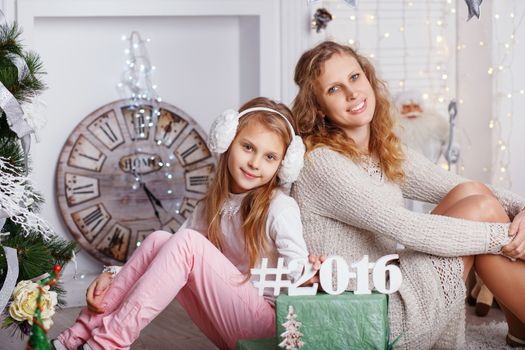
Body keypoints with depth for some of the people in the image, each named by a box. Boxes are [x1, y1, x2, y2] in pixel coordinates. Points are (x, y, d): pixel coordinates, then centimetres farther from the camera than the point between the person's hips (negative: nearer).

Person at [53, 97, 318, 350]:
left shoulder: (280, 207, -8)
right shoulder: (213, 206, 10)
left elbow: (298, 269, -18)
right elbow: (166, 256, 8)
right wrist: (113, 276, -6)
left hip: (266, 322, -6)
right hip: (225, 327, 6)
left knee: (188, 241, -20)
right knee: (158, 240, -10)